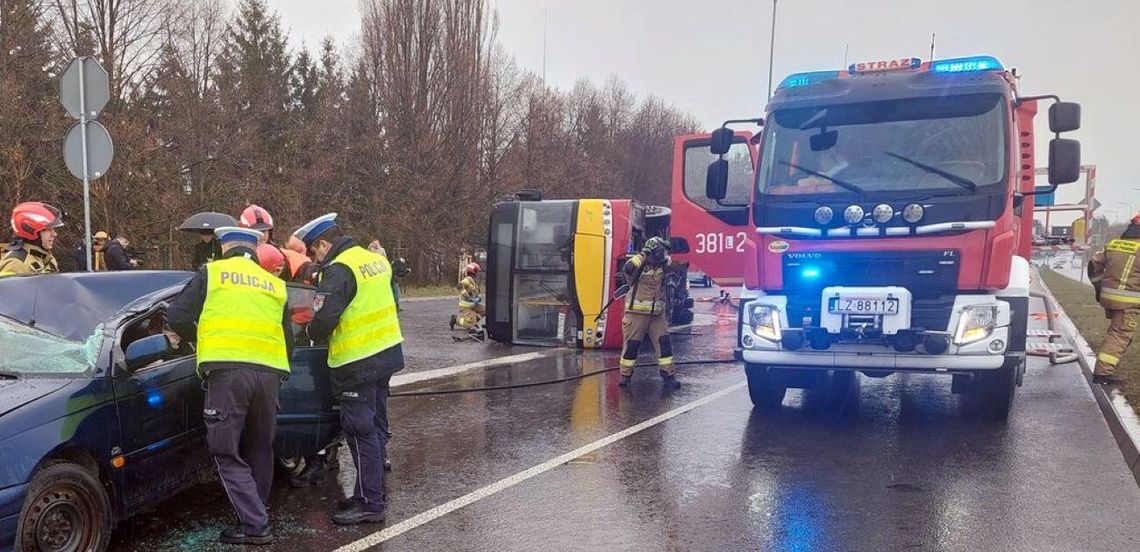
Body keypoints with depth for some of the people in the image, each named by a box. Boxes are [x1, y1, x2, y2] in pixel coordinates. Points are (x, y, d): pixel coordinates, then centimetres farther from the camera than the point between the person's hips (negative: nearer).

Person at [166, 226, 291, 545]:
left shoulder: (211, 273, 10)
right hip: (269, 374, 4)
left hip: (227, 371, -4)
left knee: (227, 453, 2)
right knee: (259, 450, 18)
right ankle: (256, 516, 29)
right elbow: (287, 341, 22)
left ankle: (255, 526, -4)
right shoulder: (274, 284, 21)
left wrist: (194, 337, 23)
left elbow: (176, 316, 4)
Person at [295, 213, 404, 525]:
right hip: (386, 354, 9)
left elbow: (324, 318, -22)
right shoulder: (374, 259, 10)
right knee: (376, 426, 17)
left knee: (360, 432, -3)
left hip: (358, 364, -9)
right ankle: (374, 491, 28)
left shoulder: (338, 270, -17)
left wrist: (310, 333, -1)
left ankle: (369, 504, 2)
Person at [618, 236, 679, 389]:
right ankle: (625, 375, 12)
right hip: (637, 312, -5)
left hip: (657, 314, 5)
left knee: (664, 342, 1)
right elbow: (627, 268, -29)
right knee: (632, 344, 1)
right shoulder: (638, 265, -10)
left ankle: (668, 375, 8)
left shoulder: (662, 266, 9)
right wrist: (644, 253, -22)